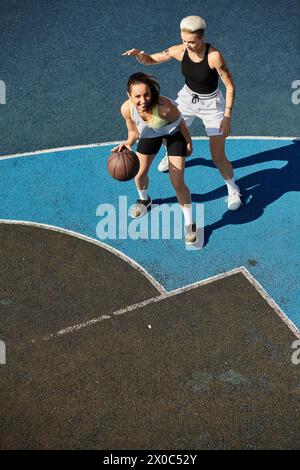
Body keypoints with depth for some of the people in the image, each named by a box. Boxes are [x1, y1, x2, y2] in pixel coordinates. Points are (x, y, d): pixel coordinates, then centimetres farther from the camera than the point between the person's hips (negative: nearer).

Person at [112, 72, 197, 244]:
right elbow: (134, 131, -12)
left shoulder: (165, 107, -44)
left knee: (178, 183, -7)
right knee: (140, 174, 17)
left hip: (174, 133, -4)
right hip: (150, 133, 4)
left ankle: (190, 224, 14)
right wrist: (129, 142, -34)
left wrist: (189, 142, -6)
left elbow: (180, 123, -22)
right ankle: (144, 199, 54)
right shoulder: (127, 109, -32)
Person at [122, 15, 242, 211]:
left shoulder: (214, 56, -32)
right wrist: (138, 54, -28)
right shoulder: (179, 51, -18)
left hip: (211, 105, -5)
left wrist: (227, 117, -23)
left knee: (218, 157, -6)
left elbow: (231, 87, -22)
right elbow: (150, 60, -5)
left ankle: (233, 190, 23)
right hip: (188, 97, 5)